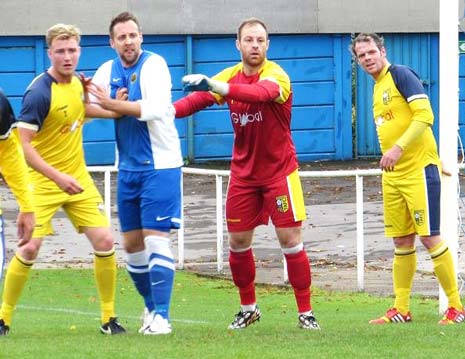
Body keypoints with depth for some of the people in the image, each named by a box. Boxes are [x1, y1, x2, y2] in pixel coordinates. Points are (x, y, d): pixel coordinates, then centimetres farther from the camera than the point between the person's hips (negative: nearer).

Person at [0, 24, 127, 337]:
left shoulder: (76, 83, 2)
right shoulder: (40, 92, -20)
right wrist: (58, 177, -27)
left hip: (78, 178, 6)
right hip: (43, 182, -6)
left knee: (105, 242, -4)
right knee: (30, 248, -9)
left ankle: (109, 318, 7)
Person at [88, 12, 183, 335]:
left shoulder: (154, 65, -12)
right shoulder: (107, 71, 6)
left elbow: (154, 108, -25)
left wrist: (113, 104, -18)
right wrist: (119, 108, -15)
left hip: (159, 165, -7)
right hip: (128, 168, 7)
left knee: (155, 237, -12)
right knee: (132, 242, 10)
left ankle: (161, 316, -12)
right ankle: (152, 306, 26)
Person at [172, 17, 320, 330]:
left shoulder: (277, 76, -18)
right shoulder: (230, 76, 0)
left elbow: (261, 92, -41)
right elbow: (198, 99, -11)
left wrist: (214, 86, -57)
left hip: (279, 172, -5)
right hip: (243, 172, 5)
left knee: (291, 240, -6)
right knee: (238, 240, 5)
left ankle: (306, 312, 4)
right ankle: (248, 309, 21)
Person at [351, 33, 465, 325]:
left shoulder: (401, 75, -10)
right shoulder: (378, 87, 16)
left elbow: (425, 115, -20)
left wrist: (398, 148, -25)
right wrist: (389, 158, 14)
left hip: (419, 169, -8)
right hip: (393, 175, 8)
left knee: (429, 237, -7)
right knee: (402, 242, 10)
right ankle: (401, 310, 15)